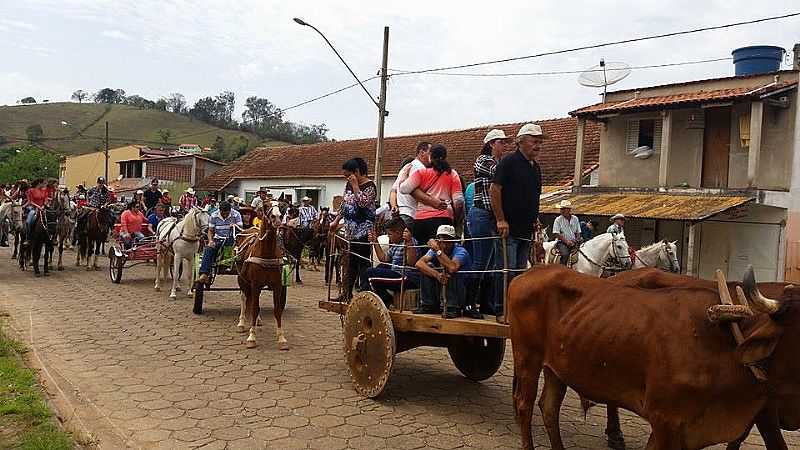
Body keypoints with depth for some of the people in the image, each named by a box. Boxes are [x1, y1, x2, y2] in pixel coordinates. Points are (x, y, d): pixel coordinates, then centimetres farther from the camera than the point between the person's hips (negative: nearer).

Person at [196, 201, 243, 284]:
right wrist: (210, 240, -11)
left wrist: (235, 226, -26)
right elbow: (211, 231, 8)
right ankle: (204, 274, -34)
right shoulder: (214, 216, 3)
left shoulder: (236, 215, -2)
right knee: (208, 249, -26)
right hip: (218, 239, 2)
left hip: (231, 239, -1)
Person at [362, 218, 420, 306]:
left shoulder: (411, 242, -12)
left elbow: (411, 263, -26)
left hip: (406, 278, -10)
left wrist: (409, 242, -35)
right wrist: (375, 242, 23)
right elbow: (383, 258, 26)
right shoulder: (395, 244, 17)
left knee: (369, 273, -12)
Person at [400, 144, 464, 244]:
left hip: (421, 218, 0)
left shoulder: (422, 173, 5)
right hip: (444, 218, 0)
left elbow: (404, 189, -3)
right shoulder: (452, 174, 9)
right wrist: (456, 219, 18)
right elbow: (459, 201, 4)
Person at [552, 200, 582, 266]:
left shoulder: (575, 219, 11)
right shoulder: (558, 220, -1)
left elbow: (578, 232, 17)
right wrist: (566, 241, -16)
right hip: (562, 242, -4)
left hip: (573, 242, 4)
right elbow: (556, 234, -8)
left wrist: (577, 239, -3)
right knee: (565, 254, -31)